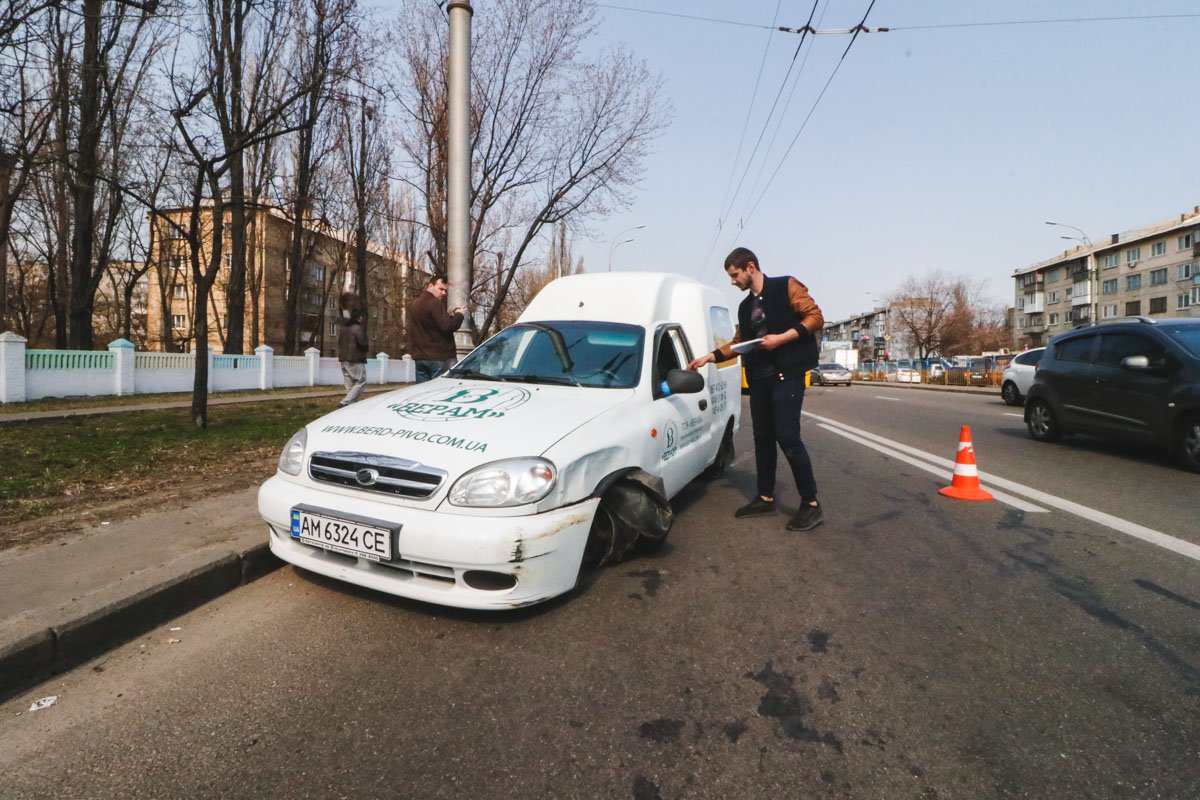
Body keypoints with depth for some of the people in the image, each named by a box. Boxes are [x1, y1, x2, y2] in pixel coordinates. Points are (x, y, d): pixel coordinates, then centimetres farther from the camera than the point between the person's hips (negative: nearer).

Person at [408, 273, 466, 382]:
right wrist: (459, 315, -4)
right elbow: (447, 326, -19)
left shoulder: (414, 304, 17)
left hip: (420, 357, 9)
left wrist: (448, 314, 14)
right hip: (439, 357, -8)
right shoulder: (435, 303, -12)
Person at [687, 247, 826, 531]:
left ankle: (811, 504, -3)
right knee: (763, 438, 10)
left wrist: (781, 338, -19)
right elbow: (739, 342, 20)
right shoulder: (745, 306, 18)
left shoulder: (786, 286, -3)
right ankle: (766, 497, 21)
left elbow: (815, 317, -9)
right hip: (759, 377, 8)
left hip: (786, 374, -7)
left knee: (787, 437, -13)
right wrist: (709, 357, 9)